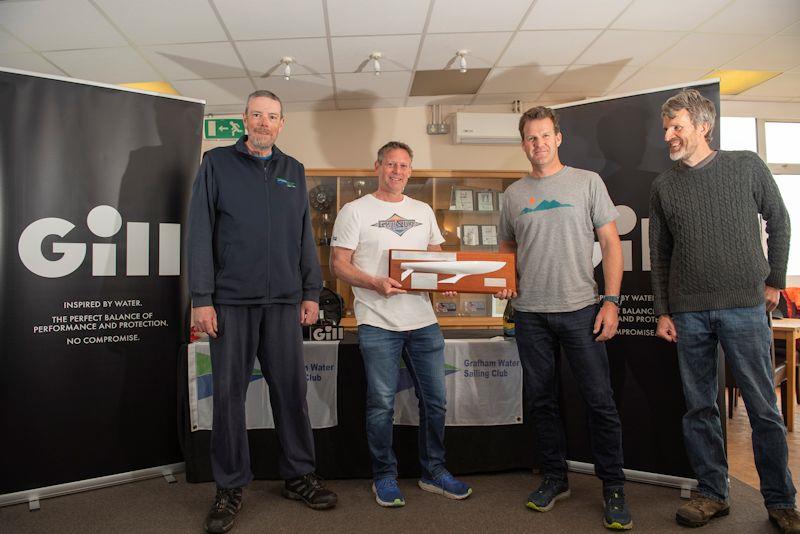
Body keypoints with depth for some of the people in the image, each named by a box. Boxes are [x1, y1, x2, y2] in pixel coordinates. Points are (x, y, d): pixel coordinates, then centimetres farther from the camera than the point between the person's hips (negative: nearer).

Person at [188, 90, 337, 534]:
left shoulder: (293, 171, 15)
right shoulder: (217, 163, 5)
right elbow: (200, 233, -2)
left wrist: (311, 292, 8)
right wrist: (201, 298, -9)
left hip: (284, 300, 3)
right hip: (231, 299, -2)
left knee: (291, 388, 7)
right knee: (228, 392, 4)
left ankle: (298, 476, 22)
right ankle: (230, 488, 18)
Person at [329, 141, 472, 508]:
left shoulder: (423, 212, 16)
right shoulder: (355, 211, 1)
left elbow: (437, 257, 20)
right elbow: (338, 264, -4)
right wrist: (375, 283, -19)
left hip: (423, 321, 5)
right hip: (378, 324, -4)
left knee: (435, 400, 10)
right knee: (381, 404, 4)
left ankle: (433, 471, 28)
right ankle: (384, 476, 22)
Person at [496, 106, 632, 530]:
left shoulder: (587, 182, 3)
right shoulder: (513, 194, 10)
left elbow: (611, 243, 0)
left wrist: (611, 300, -8)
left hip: (581, 308, -3)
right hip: (530, 312, 3)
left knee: (599, 400, 1)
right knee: (541, 401, 11)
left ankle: (613, 488, 18)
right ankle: (554, 478, 28)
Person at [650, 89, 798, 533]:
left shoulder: (746, 167, 4)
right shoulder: (663, 186, 8)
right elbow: (659, 254, 9)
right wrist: (662, 311, 5)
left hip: (744, 305, -2)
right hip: (688, 312, 2)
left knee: (763, 409, 4)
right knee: (699, 408, 8)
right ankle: (712, 494, 21)